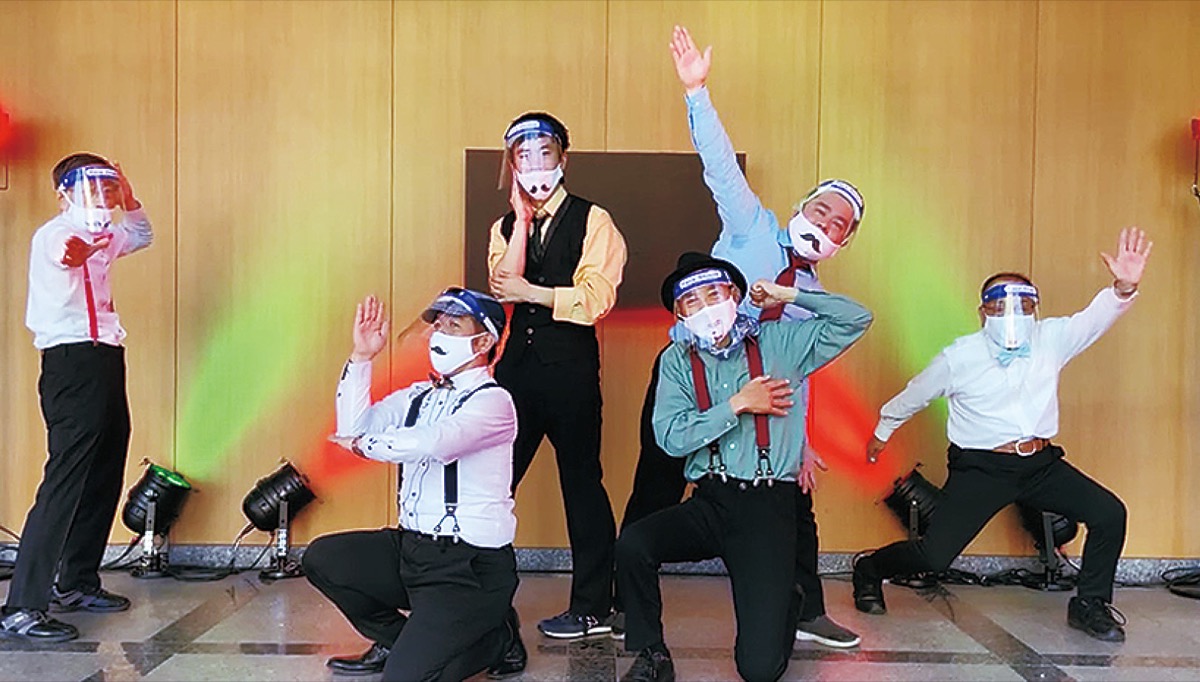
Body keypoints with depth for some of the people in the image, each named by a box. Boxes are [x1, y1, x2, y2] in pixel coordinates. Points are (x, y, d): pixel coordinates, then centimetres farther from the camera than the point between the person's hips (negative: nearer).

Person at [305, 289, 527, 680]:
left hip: (470, 565, -8)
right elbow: (353, 428, 1)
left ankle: (496, 639, 9)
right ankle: (399, 640, 20)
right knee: (321, 558, 5)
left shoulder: (493, 401, -13)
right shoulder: (418, 397, 11)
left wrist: (363, 444, -13)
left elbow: (431, 442, -29)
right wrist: (361, 356, -3)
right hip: (411, 549, 8)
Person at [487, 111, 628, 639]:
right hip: (518, 365, 5)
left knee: (581, 483, 4)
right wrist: (522, 217, -5)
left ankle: (593, 608, 15)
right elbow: (503, 287, -3)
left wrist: (533, 292, -13)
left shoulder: (593, 221, 0)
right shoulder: (505, 227, 15)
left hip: (571, 368, -4)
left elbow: (598, 297, -12)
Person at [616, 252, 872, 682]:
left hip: (769, 507, -1)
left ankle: (784, 601, 29)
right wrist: (739, 404, -8)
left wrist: (787, 294, 1)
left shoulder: (779, 344, 6)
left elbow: (856, 319, 4)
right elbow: (671, 437, -7)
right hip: (709, 503, 2)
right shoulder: (678, 361, 7)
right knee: (631, 545, -30)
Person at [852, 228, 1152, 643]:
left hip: (1042, 464, 4)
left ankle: (1090, 605, 13)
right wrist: (882, 431, 22)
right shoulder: (959, 357, -6)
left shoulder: (1051, 340, 0)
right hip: (981, 468, -4)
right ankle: (870, 569, 18)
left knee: (1109, 514, -12)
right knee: (934, 555, -15)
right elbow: (914, 395, 8)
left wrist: (1124, 288, -37)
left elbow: (1096, 318, -15)